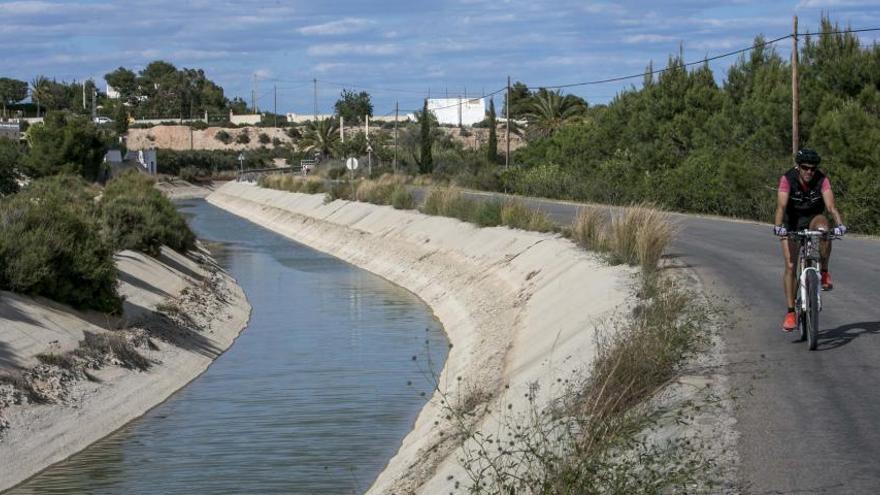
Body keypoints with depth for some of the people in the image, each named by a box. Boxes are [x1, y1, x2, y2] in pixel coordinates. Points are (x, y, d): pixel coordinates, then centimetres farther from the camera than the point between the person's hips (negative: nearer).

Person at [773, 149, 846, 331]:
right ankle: (791, 313, -5)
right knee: (790, 266, -11)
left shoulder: (822, 180, -21)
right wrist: (778, 226, -53)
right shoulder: (787, 180, -24)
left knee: (823, 227, -36)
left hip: (814, 218, 1)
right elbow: (781, 206, -35)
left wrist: (840, 224, -50)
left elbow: (831, 205, -32)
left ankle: (824, 273, -17)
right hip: (792, 222, -1)